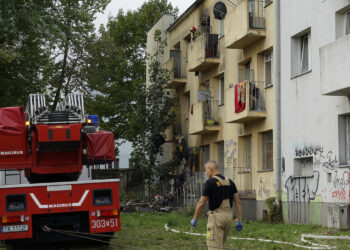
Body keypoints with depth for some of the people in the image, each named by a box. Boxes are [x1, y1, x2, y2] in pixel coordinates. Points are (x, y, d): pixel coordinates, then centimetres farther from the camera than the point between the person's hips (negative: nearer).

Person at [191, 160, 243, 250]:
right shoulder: (230, 182, 9)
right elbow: (238, 202, 5)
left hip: (216, 217, -7)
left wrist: (194, 219, 2)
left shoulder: (209, 182, -11)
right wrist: (239, 221, 6)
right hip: (228, 216, 7)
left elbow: (201, 203, -10)